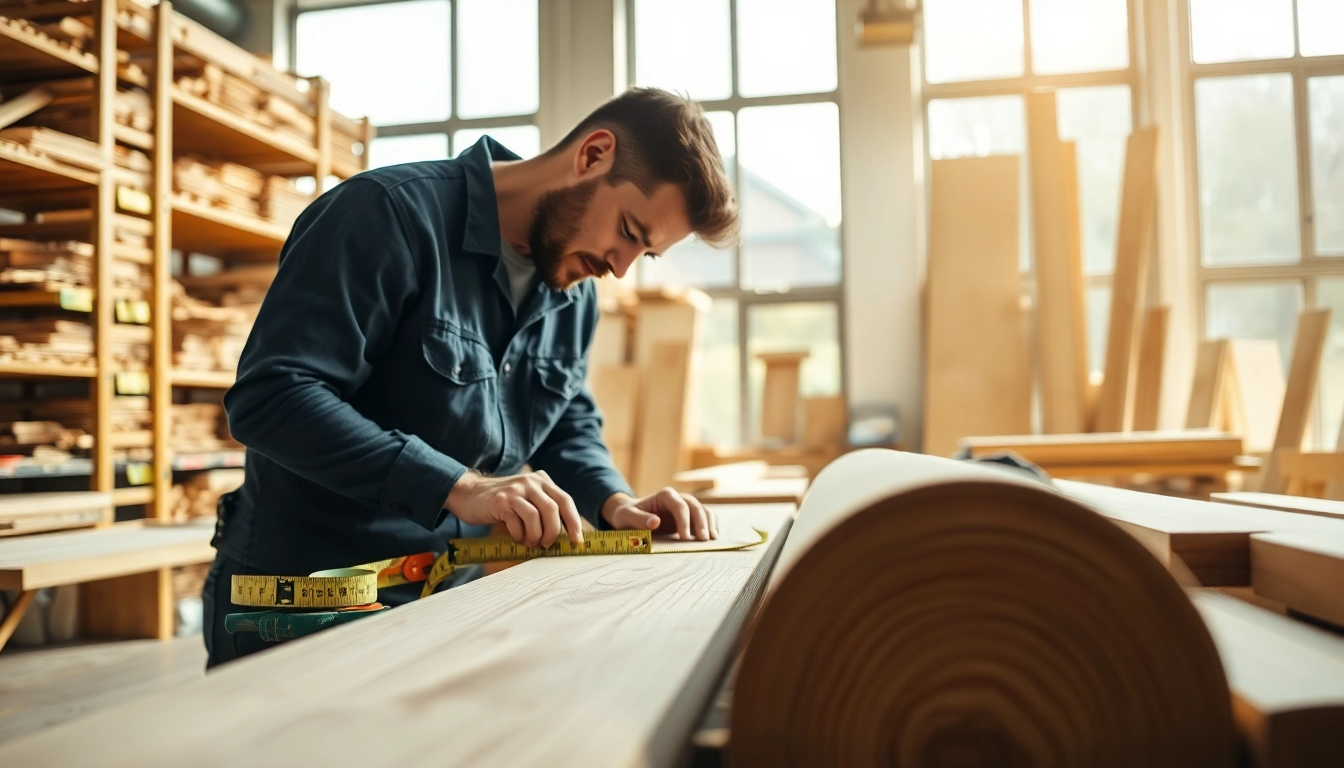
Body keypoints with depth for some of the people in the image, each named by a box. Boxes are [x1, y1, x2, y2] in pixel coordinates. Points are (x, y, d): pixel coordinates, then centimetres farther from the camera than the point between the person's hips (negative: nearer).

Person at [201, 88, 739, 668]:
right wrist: (458, 486, -32)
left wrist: (614, 502, -3)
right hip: (302, 601, -6)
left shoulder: (575, 293, 7)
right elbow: (270, 398, -25)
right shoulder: (392, 213, -18)